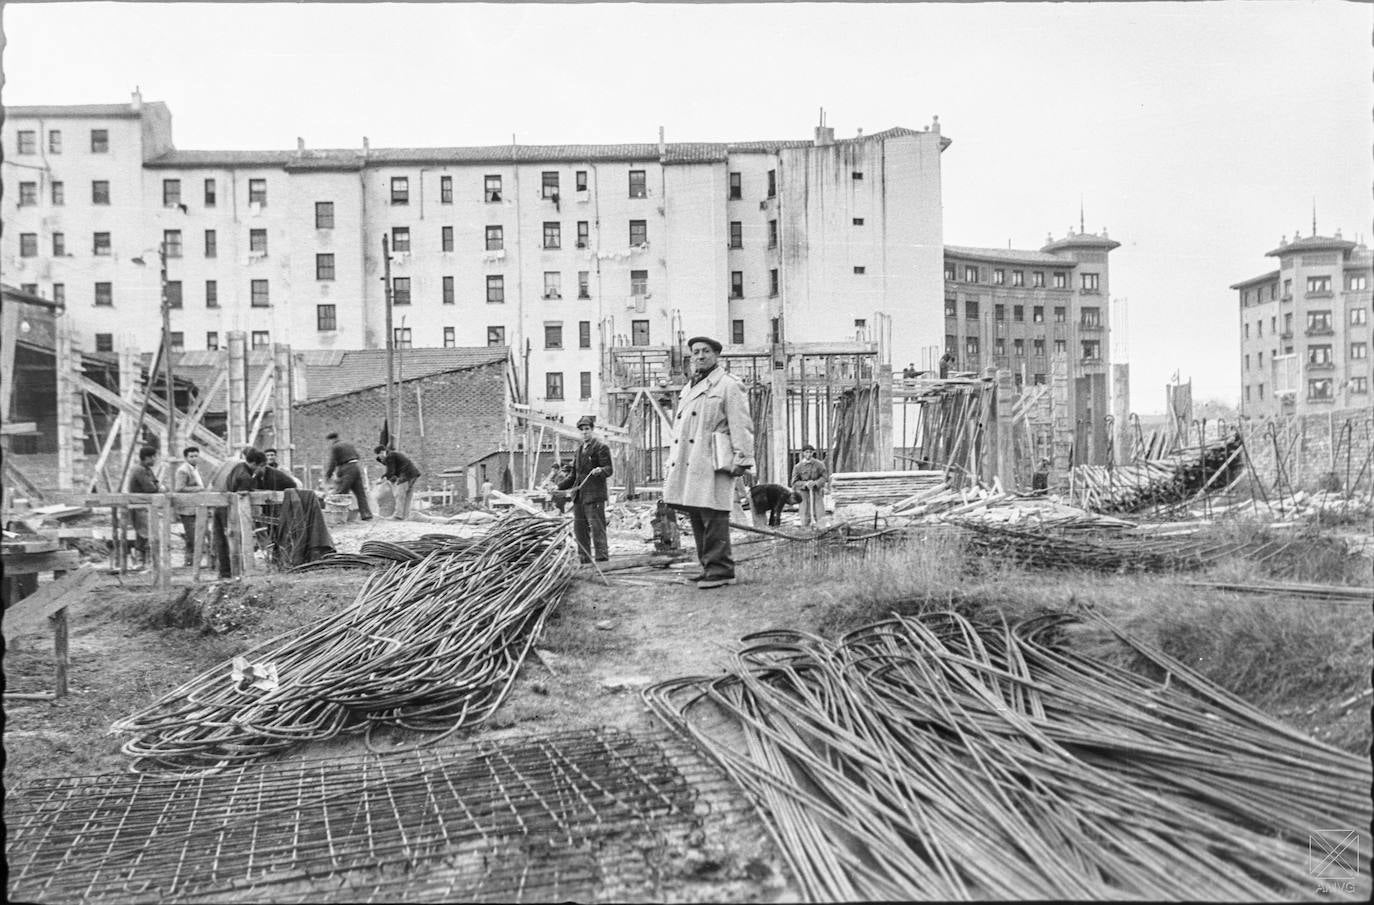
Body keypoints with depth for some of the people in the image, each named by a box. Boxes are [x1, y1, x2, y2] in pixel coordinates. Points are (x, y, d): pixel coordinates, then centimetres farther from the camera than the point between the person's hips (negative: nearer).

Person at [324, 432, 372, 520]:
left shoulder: (334, 447, -5)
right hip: (356, 467, 8)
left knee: (340, 493, -2)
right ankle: (366, 513, 7)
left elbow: (332, 462, -8)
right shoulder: (348, 443, 18)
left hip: (347, 470, -8)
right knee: (360, 492, 9)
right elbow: (357, 455, 19)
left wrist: (327, 475, -1)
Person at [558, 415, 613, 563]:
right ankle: (584, 560, 16)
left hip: (594, 496, -8)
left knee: (597, 527, -9)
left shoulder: (601, 448, -2)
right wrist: (559, 486, 20)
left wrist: (600, 470, -30)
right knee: (579, 528, 9)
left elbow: (609, 469, -9)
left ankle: (602, 558, -6)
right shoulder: (579, 450, 21)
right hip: (579, 496, 8)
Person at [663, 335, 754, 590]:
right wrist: (670, 465, 22)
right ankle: (708, 567, 18)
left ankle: (720, 570, -6)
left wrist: (742, 459, -16)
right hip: (686, 464, 8)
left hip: (711, 462, -8)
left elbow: (741, 425, -7)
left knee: (713, 516, -10)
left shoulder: (729, 386, 0)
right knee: (696, 518, 10)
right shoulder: (688, 390, 25)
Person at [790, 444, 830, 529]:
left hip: (817, 492, 0)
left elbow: (825, 477, -1)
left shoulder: (819, 464, -2)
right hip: (804, 493, 0)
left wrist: (815, 483, -18)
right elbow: (794, 483, -2)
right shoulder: (798, 467, -2)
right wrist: (805, 484, -19)